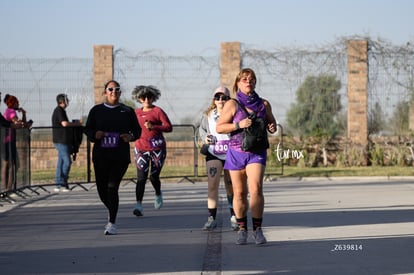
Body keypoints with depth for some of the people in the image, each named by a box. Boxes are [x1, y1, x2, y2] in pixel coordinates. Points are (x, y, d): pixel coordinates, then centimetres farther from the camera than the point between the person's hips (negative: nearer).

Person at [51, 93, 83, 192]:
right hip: (61, 141, -10)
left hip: (63, 141, 10)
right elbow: (64, 123, -23)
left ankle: (58, 185, 9)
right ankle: (62, 183, -9)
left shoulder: (60, 110, 19)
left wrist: (75, 123, 14)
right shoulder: (59, 110, -12)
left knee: (61, 162, 9)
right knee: (67, 161, -11)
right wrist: (76, 124, -12)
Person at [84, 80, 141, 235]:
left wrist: (131, 137, -10)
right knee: (102, 189, 3)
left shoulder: (127, 111, 8)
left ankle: (112, 223, -10)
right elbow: (87, 129, 12)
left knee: (112, 187, -15)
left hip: (120, 156, -2)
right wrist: (95, 134, -10)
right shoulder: (96, 110, 9)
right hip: (101, 156, 2)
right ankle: (112, 212, 36)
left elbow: (137, 131, 12)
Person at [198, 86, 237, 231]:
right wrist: (205, 137, -1)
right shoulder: (208, 115, 2)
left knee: (231, 187, 10)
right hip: (213, 154, 1)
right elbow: (201, 128, 18)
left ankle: (234, 217, 22)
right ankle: (211, 218, -6)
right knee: (212, 185, -10)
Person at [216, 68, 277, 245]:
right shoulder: (232, 105, -2)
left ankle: (257, 229, -10)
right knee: (239, 193, 5)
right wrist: (239, 125, -18)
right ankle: (242, 230, 18)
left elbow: (272, 123, 20)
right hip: (236, 152, 0)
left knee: (256, 189, -16)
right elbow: (219, 128, -5)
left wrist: (272, 127, -3)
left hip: (257, 152, 0)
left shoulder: (263, 104, 6)